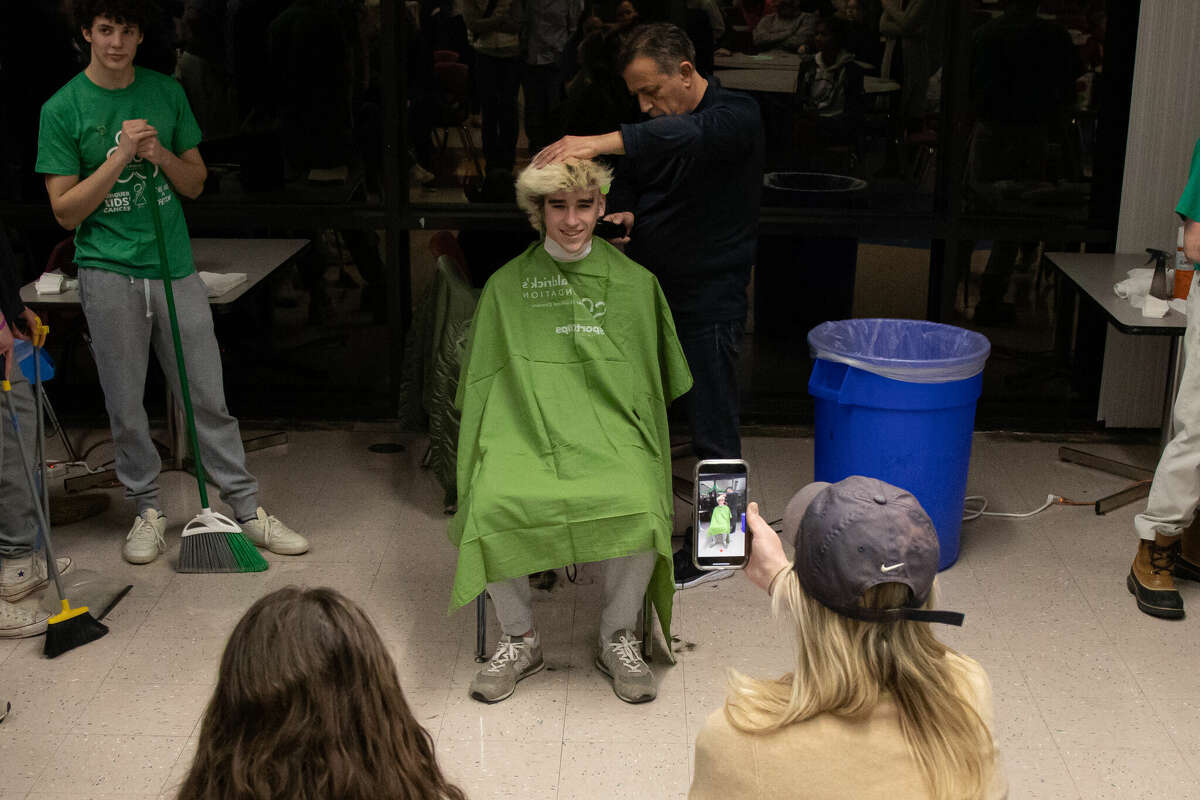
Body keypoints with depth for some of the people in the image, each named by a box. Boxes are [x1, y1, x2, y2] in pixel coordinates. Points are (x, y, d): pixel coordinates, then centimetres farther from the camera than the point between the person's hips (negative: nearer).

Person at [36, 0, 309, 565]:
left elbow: (196, 183, 12)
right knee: (126, 405, 6)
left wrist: (161, 154, -9)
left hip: (174, 265, 2)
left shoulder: (167, 93, 7)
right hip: (109, 271, -2)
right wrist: (121, 157, -15)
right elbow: (66, 211, -5)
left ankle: (246, 508, 12)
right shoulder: (63, 109, -2)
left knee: (208, 397, 5)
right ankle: (148, 508, 23)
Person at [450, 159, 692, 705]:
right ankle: (519, 640, -6)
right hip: (523, 434, 1)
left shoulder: (635, 284, 13)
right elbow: (482, 383, 16)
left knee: (639, 507, -31)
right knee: (490, 506, -30)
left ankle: (618, 640, -6)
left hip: (612, 436, 0)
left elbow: (655, 381, 18)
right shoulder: (506, 286, 13)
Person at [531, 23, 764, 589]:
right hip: (648, 285, 7)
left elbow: (688, 137, -37)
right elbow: (629, 185, 19)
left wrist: (601, 142, -48)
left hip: (709, 294, -7)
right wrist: (624, 214, -6)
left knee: (711, 424, 0)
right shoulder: (652, 129, 8)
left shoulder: (736, 115, -16)